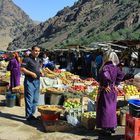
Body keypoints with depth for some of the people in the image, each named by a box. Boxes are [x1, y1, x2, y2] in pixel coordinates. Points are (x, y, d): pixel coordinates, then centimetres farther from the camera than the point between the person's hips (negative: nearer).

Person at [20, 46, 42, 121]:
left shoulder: (38, 59, 15)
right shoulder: (27, 59, -9)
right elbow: (22, 69, -15)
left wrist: (40, 73, 8)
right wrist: (31, 73, -21)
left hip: (37, 81, 8)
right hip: (29, 81, -8)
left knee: (35, 99, 13)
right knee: (29, 99, -5)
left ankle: (32, 114, 25)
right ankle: (28, 116, 2)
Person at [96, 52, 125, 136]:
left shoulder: (106, 67, -19)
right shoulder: (116, 68, 1)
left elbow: (105, 76, -35)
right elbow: (121, 75, 2)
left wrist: (106, 85, -22)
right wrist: (116, 84, 3)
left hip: (106, 91, -6)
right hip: (113, 91, 7)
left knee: (105, 109, 4)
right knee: (112, 109, 17)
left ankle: (106, 128, 9)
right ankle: (112, 127, 26)